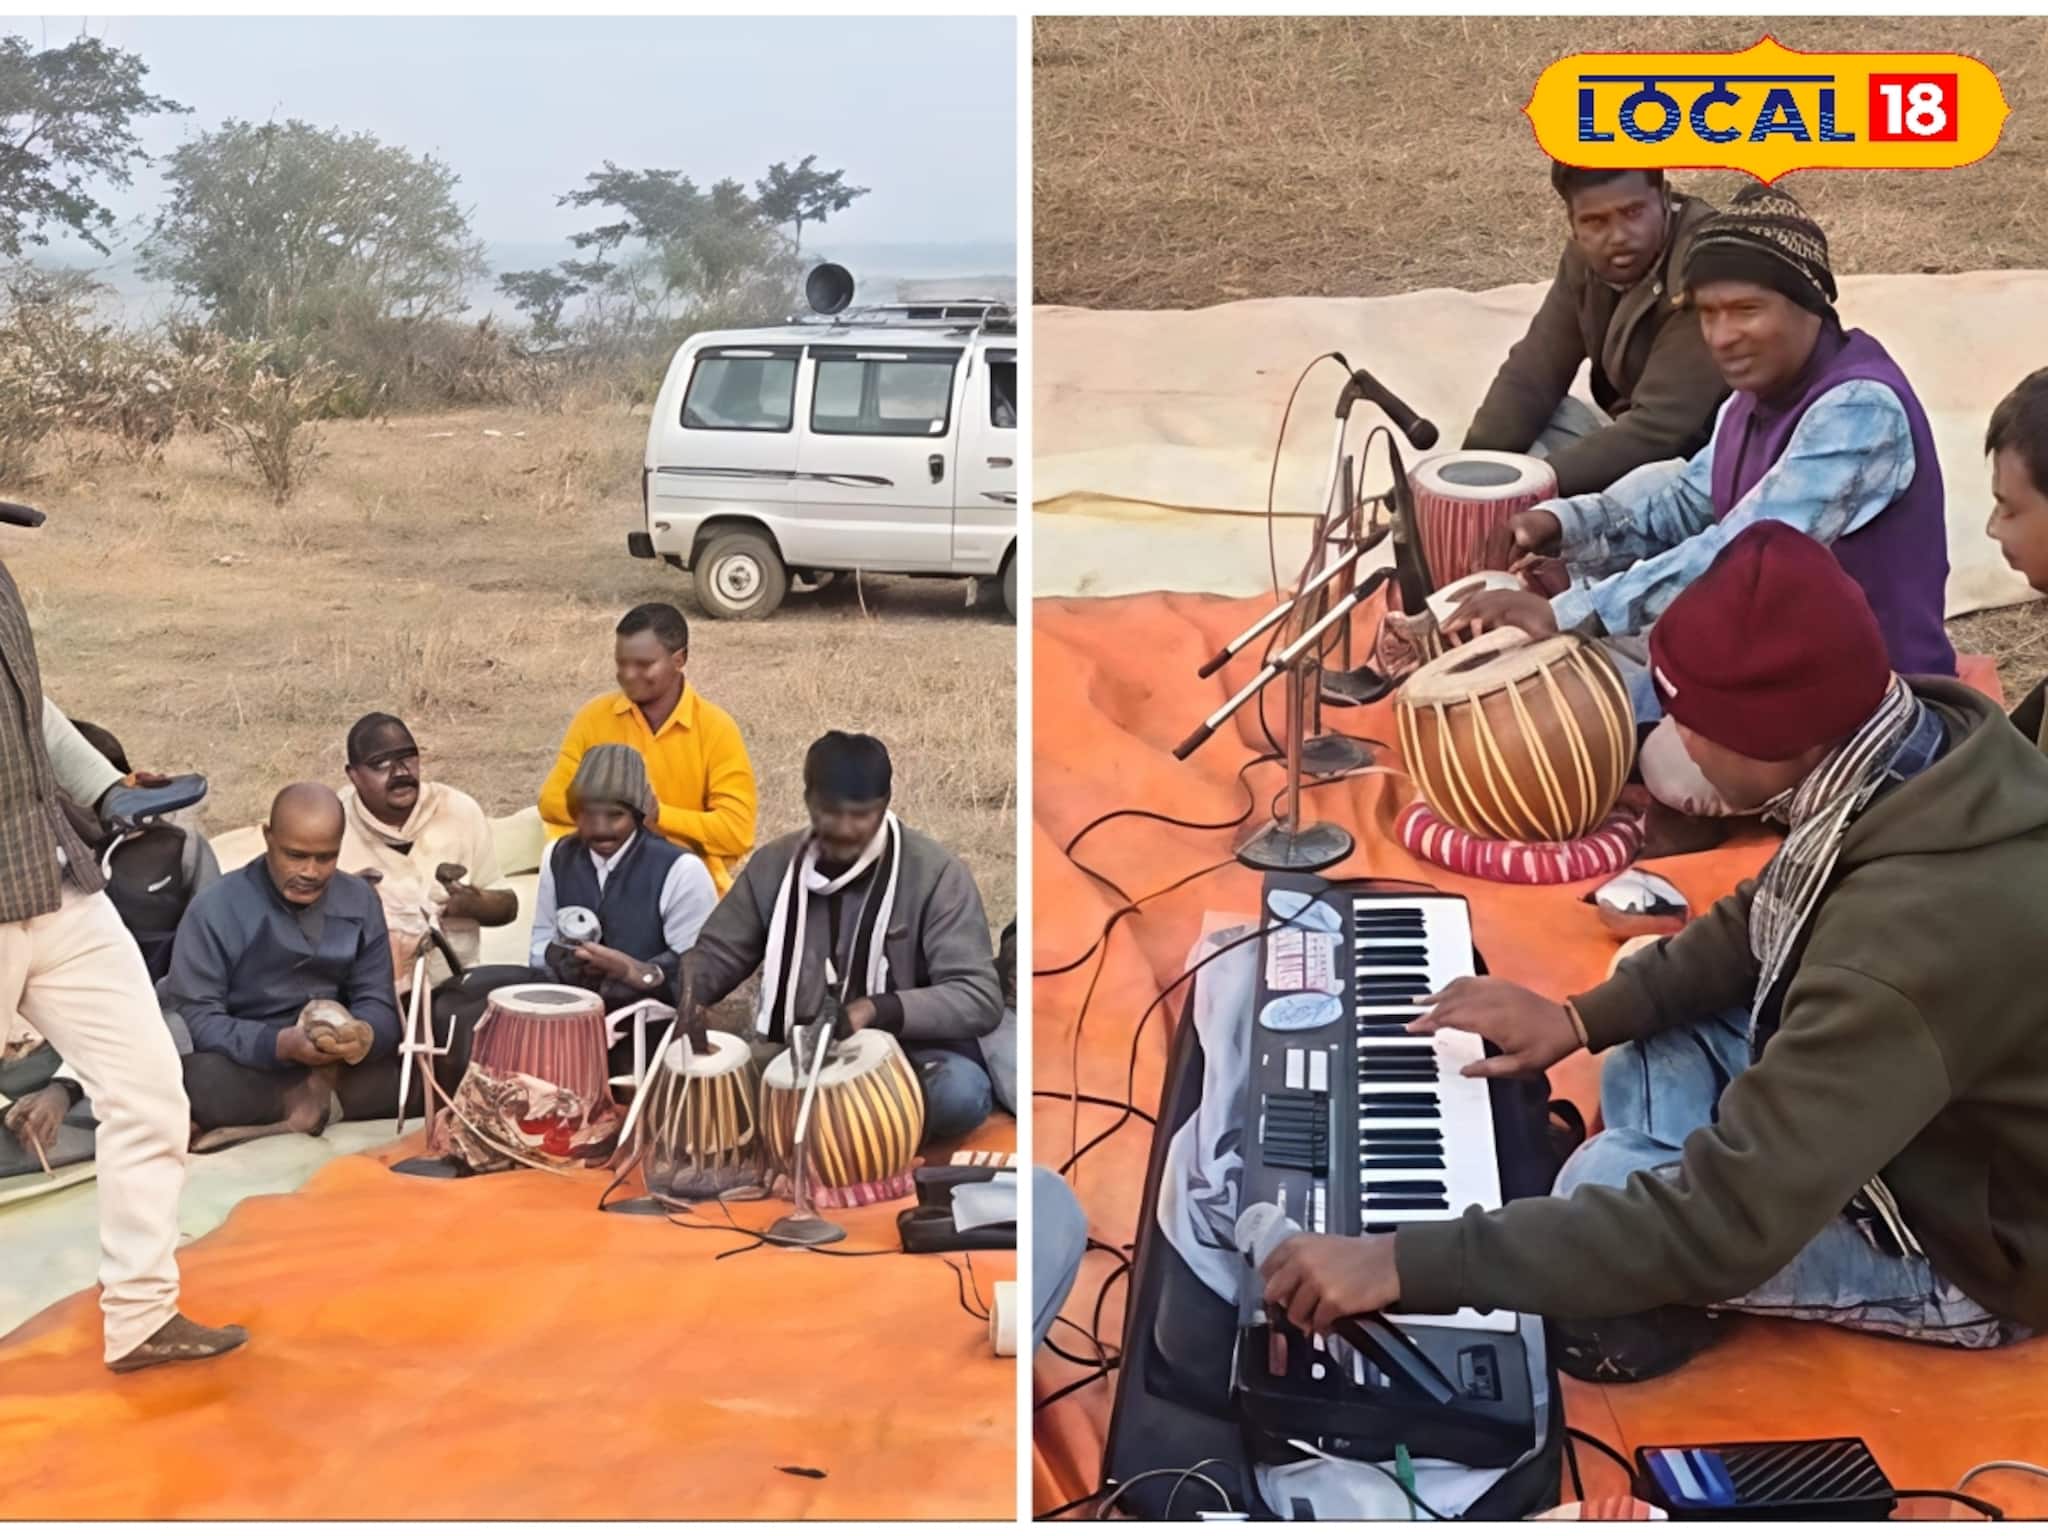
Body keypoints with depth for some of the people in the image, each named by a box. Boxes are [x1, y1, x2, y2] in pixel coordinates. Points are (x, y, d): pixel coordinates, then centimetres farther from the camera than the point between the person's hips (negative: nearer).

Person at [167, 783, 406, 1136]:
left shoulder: (360, 901, 3)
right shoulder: (216, 910, -9)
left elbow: (378, 1005, 0)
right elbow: (192, 1017, -15)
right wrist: (278, 1043, -32)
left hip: (338, 1067, 2)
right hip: (247, 1070, -2)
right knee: (195, 1080, -37)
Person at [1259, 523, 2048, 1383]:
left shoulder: (1916, 936, -41)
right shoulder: (1926, 735, -14)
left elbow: (1726, 1224, -41)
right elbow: (1768, 925, 6)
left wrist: (1409, 1264, -38)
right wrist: (1585, 1017, -2)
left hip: (1966, 1237, -8)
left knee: (1606, 1185, -18)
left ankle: (1632, 1314, 11)